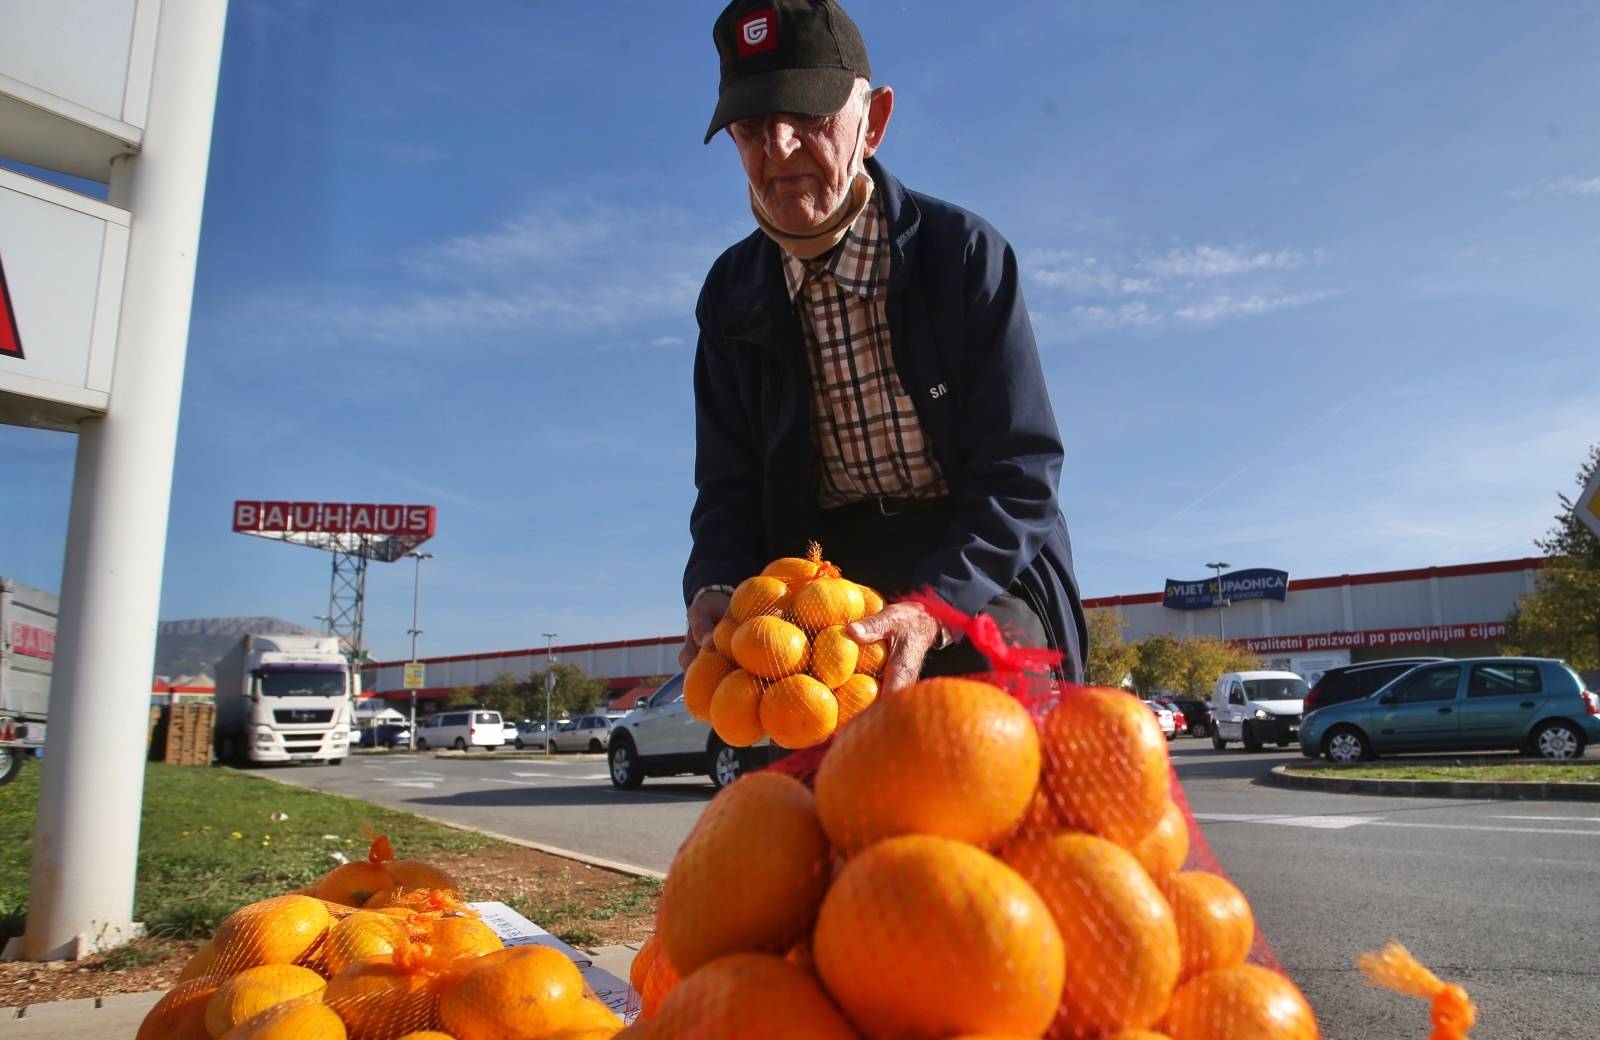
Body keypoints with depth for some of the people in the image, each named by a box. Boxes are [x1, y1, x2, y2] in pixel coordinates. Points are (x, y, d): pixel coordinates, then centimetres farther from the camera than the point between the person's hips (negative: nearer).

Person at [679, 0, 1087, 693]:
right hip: (827, 576, 4)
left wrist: (933, 609, -31)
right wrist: (715, 589, -20)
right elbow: (729, 484, 4)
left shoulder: (964, 252, -9)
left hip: (976, 572, -3)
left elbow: (1020, 472, -14)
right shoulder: (732, 293, 4)